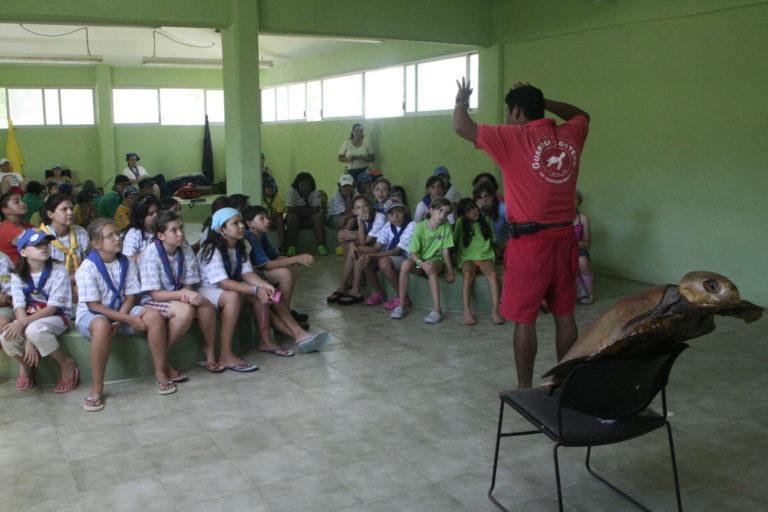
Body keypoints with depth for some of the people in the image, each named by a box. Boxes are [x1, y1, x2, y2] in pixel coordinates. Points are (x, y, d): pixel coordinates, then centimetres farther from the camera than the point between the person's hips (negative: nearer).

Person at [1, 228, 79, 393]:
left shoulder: (58, 271, -12)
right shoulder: (17, 276, -2)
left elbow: (52, 308, -14)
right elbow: (20, 309, -10)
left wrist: (23, 323, -28)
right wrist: (27, 342, -23)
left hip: (56, 317, -3)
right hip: (29, 319, 3)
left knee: (34, 330, -36)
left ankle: (67, 364, -10)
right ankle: (26, 364, 8)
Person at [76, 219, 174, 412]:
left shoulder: (127, 263, 0)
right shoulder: (87, 268, -16)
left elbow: (131, 296, 0)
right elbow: (94, 305, -18)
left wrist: (119, 320, -19)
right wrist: (129, 320, -23)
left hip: (121, 310, 5)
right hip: (91, 315, -5)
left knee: (154, 316, -22)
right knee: (102, 325, -41)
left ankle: (160, 372, -10)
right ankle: (96, 388, -28)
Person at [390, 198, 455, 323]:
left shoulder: (446, 226, -8)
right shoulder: (420, 226, -11)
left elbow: (445, 250, -5)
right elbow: (413, 252, -14)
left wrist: (450, 271, -9)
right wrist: (422, 263, -32)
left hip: (436, 260, -1)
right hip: (419, 261, 1)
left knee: (432, 268, -35)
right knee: (405, 264, -30)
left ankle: (437, 309, -36)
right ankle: (401, 305, -22)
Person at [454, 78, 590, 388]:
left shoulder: (515, 138, -11)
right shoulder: (570, 135, 6)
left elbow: (461, 126, -11)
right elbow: (582, 115, 30)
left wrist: (461, 101, 10)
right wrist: (540, 100, 22)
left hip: (530, 243, -6)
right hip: (565, 238, 6)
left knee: (524, 319, 4)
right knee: (564, 315, 14)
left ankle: (525, 389, 12)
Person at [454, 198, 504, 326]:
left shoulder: (485, 221, 13)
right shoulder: (460, 223, 6)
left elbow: (492, 241, 21)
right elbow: (455, 241, 15)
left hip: (485, 256, 1)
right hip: (467, 258, -1)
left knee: (492, 273, -31)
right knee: (468, 274, -35)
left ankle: (495, 311, -35)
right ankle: (467, 311, -39)